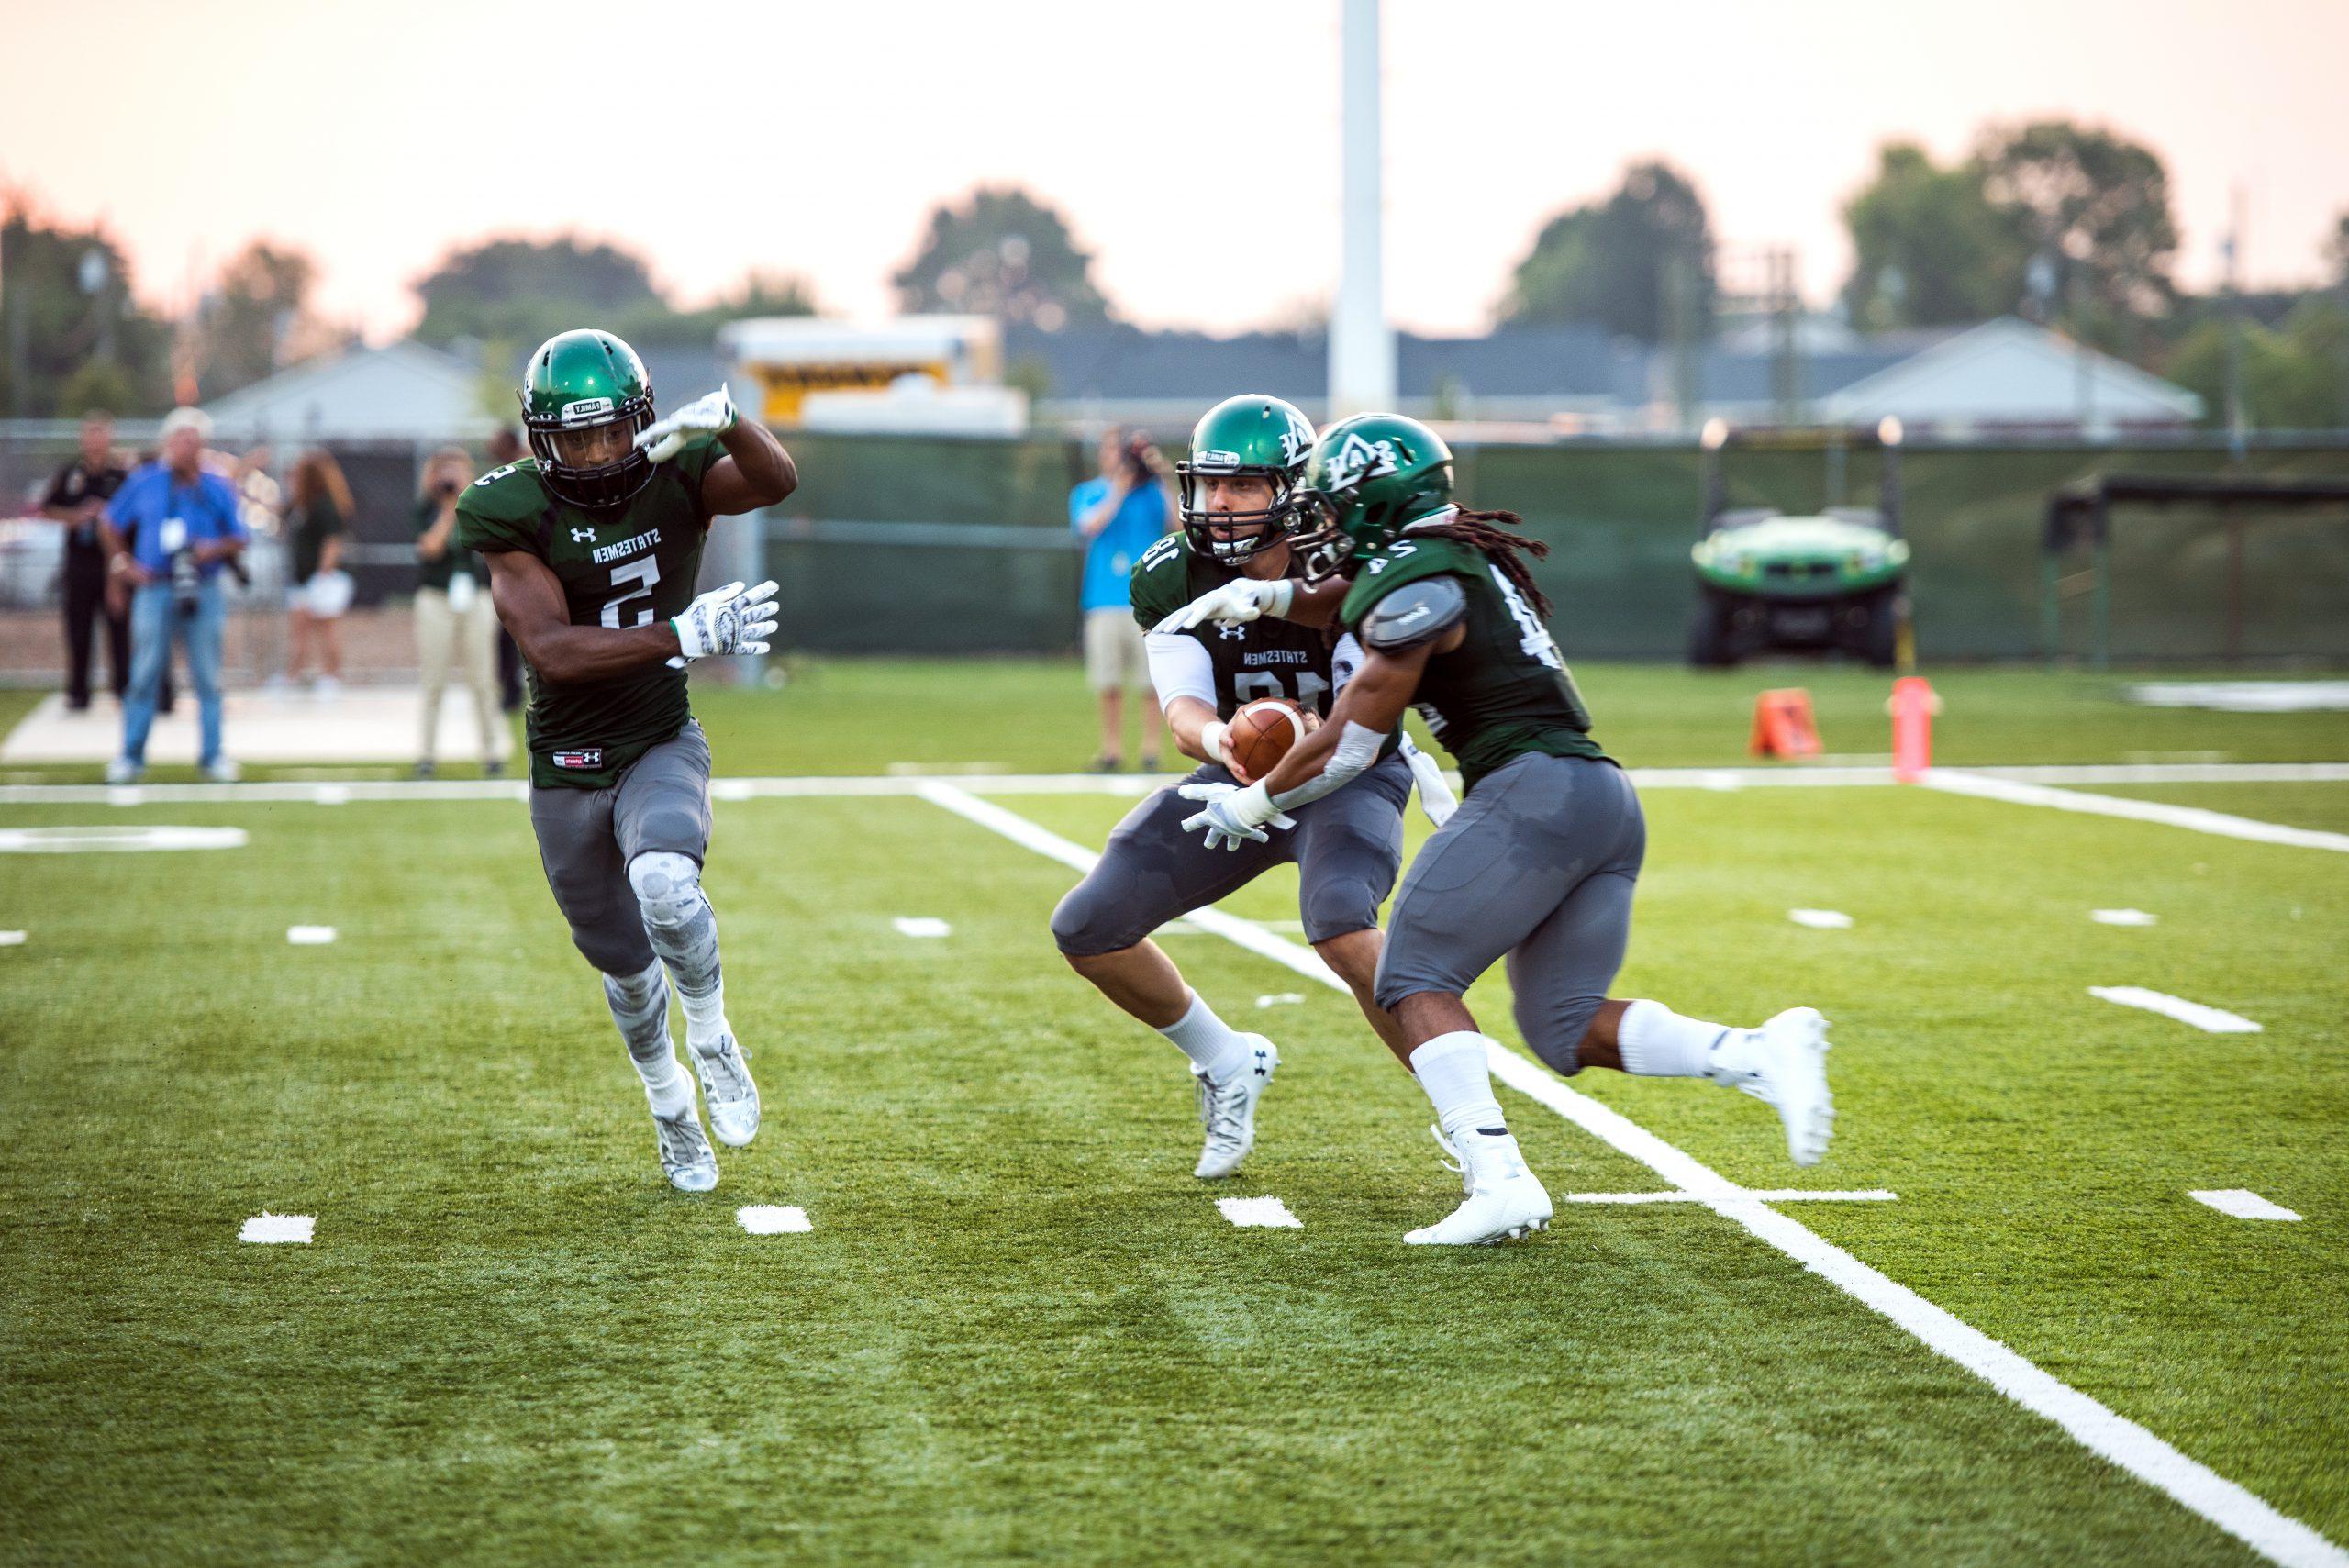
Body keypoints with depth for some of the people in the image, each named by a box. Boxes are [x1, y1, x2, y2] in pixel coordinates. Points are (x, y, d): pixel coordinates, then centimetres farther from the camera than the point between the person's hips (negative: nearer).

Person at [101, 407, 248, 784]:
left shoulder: (218, 489, 6)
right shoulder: (144, 483, 6)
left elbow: (239, 541, 9)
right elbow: (112, 525, 16)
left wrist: (215, 549, -12)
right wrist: (124, 564, 4)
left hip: (203, 592, 1)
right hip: (154, 588, -1)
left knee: (208, 678, 2)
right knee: (144, 674, -2)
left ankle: (213, 755, 10)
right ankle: (131, 756, 4)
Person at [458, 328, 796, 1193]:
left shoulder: (676, 475, -10)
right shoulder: (511, 511, -16)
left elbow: (776, 480, -30)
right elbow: (553, 649, -26)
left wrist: (725, 421, -51)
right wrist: (682, 636, -37)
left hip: (662, 748, -1)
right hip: (567, 772, 1)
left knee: (665, 885, -32)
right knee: (626, 966, 16)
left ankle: (713, 1040, -4)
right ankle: (669, 1104, 45)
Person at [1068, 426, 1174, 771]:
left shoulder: (1152, 491, 8)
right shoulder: (1087, 493, 11)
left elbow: (1179, 522, -6)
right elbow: (1091, 525, -8)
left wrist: (1164, 480, -12)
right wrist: (1120, 489, -6)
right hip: (1104, 600, 1)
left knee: (1154, 680, -4)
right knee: (1108, 682, 2)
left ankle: (1151, 749, 3)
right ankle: (1112, 749, 10)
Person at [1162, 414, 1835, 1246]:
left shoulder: (1419, 584, -5)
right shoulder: (1457, 554, 21)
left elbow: (1346, 747, -3)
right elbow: (1356, 605, 40)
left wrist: (1250, 805, 10)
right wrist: (1263, 596, 22)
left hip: (1534, 790, -9)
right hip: (1609, 799, 9)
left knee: (1415, 980, -1)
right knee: (1564, 1026, 10)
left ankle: (1499, 1180, -15)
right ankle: (1764, 1053, -8)